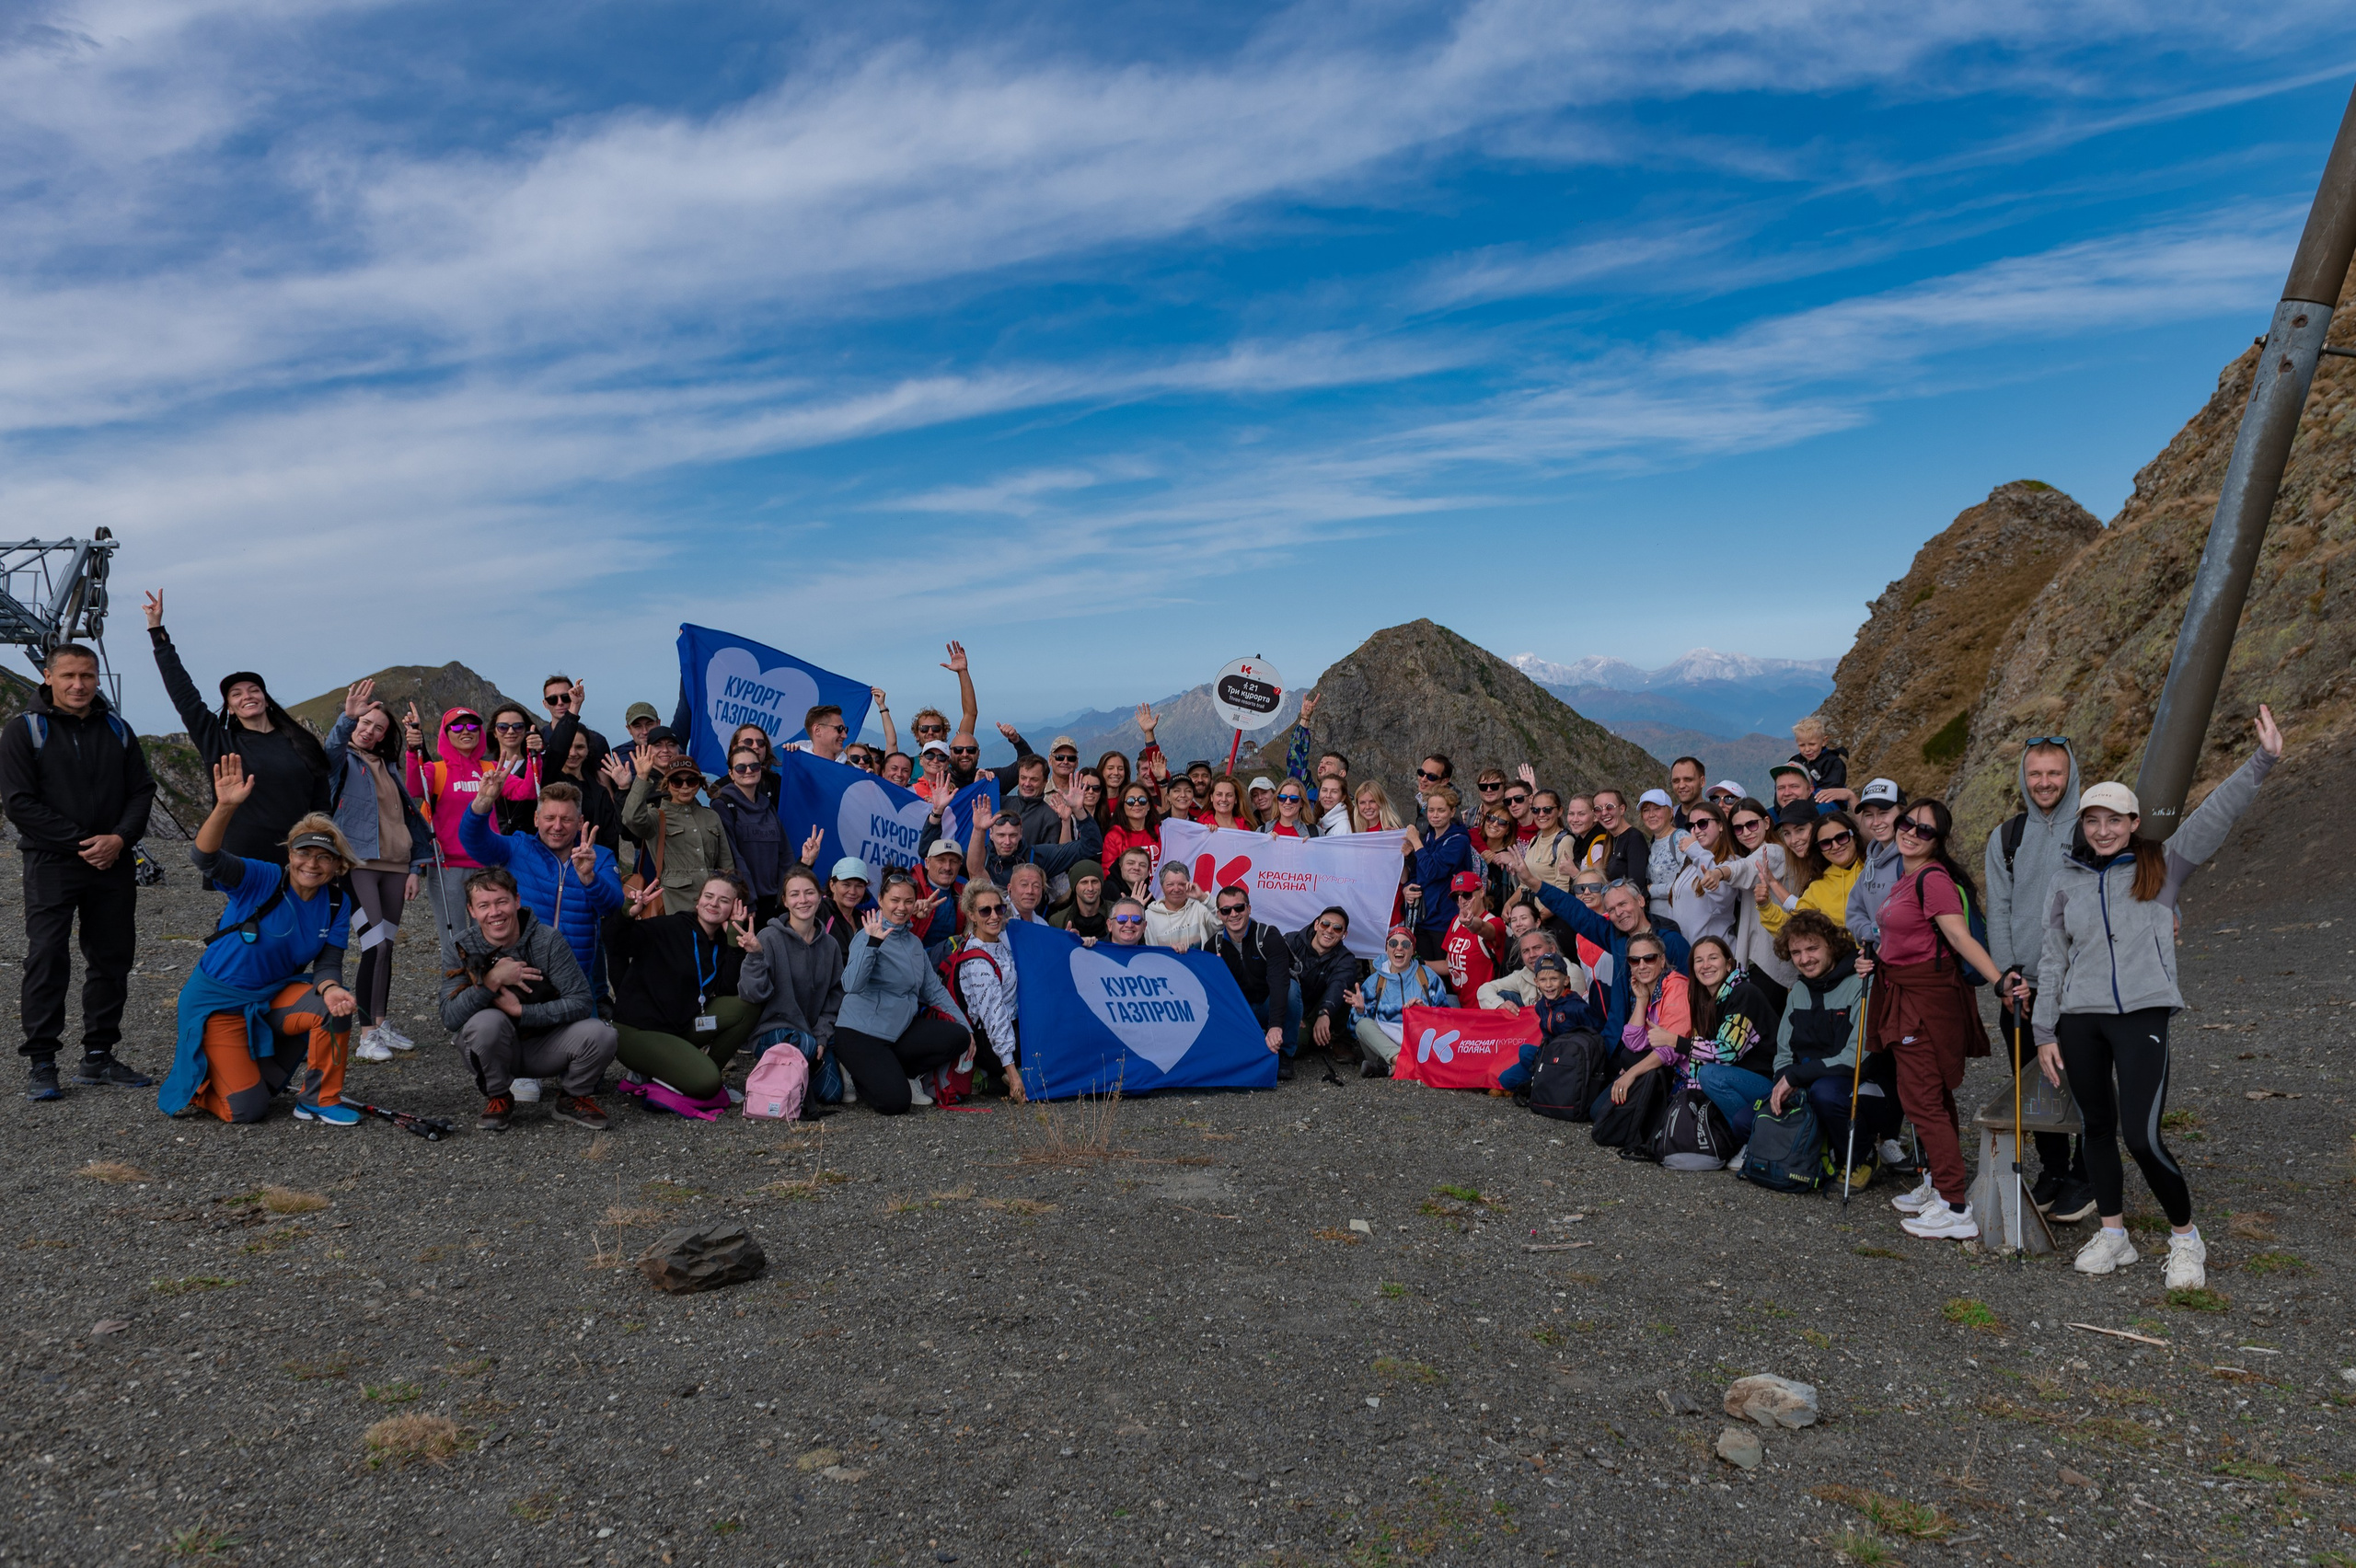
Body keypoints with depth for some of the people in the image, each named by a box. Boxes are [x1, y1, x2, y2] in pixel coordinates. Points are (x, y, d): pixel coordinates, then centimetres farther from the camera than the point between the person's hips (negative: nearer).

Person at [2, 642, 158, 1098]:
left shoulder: (117, 730, 11)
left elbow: (142, 790, 9)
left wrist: (120, 838, -9)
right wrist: (80, 842, -15)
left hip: (113, 864, 5)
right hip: (51, 866, -4)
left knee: (112, 959, 8)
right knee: (47, 962, -6)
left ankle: (98, 1056, 18)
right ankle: (40, 1064, 2)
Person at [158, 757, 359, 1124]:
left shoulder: (337, 905, -5)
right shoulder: (262, 880, -19)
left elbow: (327, 964, -6)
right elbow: (205, 858, -36)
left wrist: (330, 988, -32)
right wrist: (225, 807, -54)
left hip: (275, 996, 4)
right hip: (218, 1001, -4)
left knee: (337, 1005, -27)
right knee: (246, 1109, -10)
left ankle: (319, 1100, -7)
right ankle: (190, 1074, 23)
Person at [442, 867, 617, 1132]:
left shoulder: (548, 941, -12)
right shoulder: (463, 949, -9)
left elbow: (581, 1003, -19)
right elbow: (450, 1018, -21)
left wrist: (519, 1011, -23)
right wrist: (492, 980, -30)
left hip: (545, 1048, 0)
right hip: (493, 1050, 0)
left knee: (601, 1035, -27)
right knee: (486, 1021, -33)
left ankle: (573, 1099, 5)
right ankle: (498, 1100, -4)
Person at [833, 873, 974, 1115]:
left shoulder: (914, 943, 13)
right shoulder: (868, 936, -10)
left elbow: (934, 989, 17)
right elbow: (852, 986, -26)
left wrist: (966, 1027, 10)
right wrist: (873, 942, -36)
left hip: (901, 1030, 7)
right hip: (861, 1034, -7)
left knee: (959, 1037, -14)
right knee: (895, 1102, -23)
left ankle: (895, 1073, 3)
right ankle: (858, 1075, 9)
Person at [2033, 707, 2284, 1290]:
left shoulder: (2161, 868, 3)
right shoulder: (2067, 881, 10)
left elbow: (2215, 815, -10)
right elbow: (2053, 959, 11)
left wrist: (2262, 761, -21)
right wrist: (2044, 1031, 8)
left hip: (2142, 1016, -3)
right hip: (2079, 1020, 3)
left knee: (2142, 1136, -10)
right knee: (2097, 1130, 10)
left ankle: (2185, 1237, 11)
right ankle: (2113, 1235, 25)